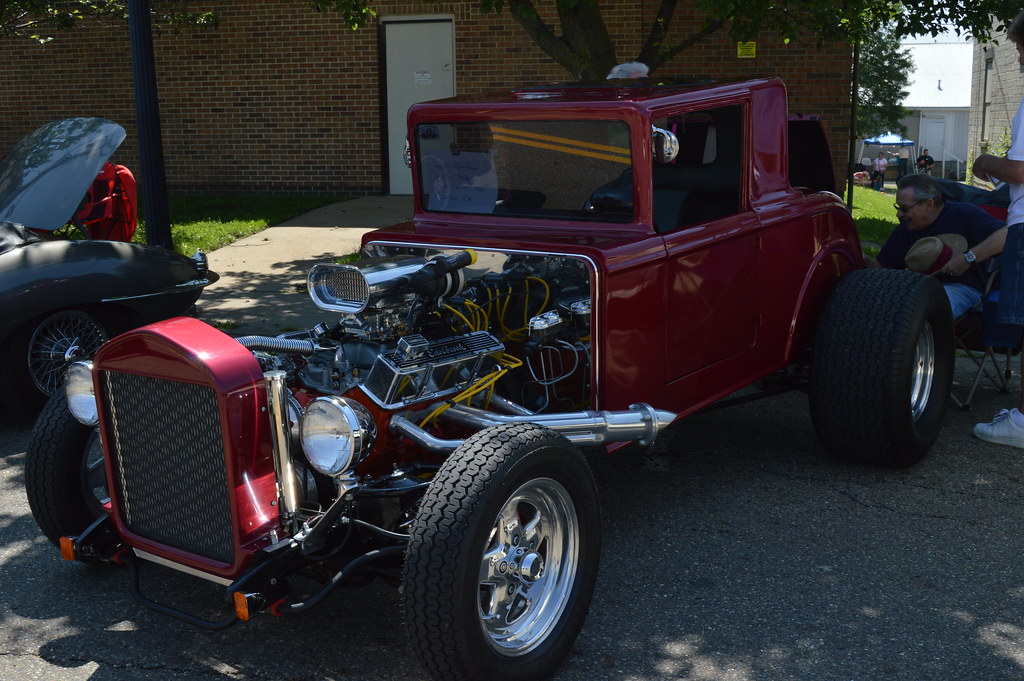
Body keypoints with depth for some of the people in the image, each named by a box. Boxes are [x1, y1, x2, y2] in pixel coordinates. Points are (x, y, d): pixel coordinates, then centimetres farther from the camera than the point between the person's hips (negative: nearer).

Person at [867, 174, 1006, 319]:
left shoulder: (963, 214, -3)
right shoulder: (905, 229, 17)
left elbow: (1005, 235, -14)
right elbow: (880, 266, 18)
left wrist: (969, 258, -22)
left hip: (961, 288, -5)